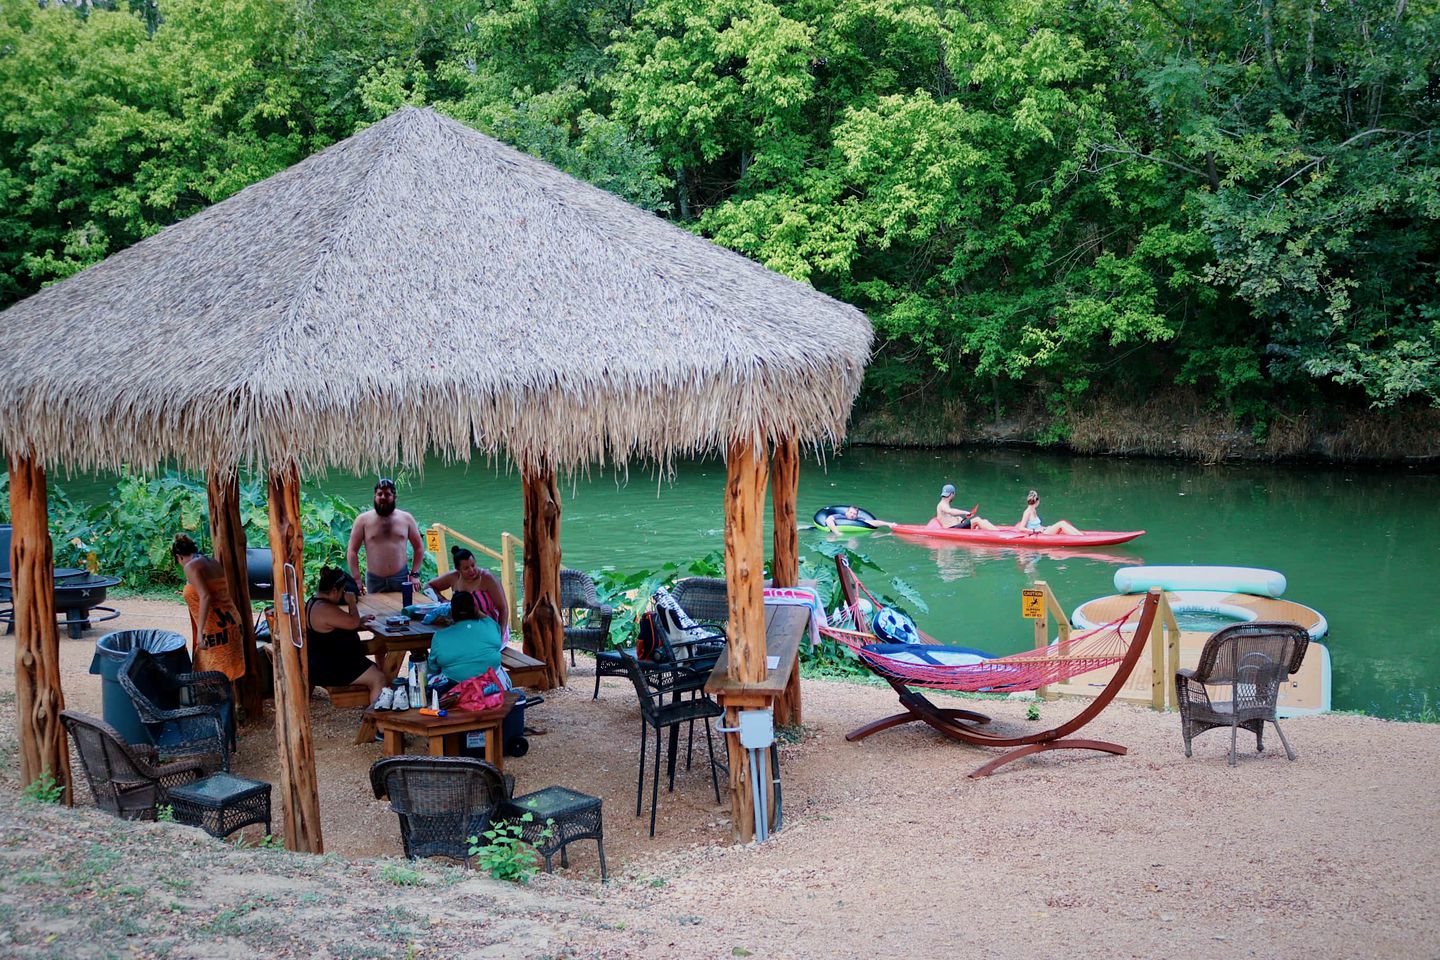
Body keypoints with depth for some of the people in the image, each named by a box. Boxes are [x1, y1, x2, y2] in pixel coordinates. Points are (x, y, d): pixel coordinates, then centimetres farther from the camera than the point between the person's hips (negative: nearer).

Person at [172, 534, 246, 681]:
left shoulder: (191, 567, -8)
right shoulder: (214, 563, 15)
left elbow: (205, 597, -20)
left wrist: (200, 632, -22)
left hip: (215, 632, -8)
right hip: (232, 625, 8)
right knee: (226, 678, 11)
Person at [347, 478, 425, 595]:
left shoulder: (406, 518, 5)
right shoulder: (363, 520, 1)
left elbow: (419, 547, 11)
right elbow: (352, 551, 0)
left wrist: (414, 574, 1)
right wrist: (356, 580, -7)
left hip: (401, 579, 1)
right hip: (374, 581, -1)